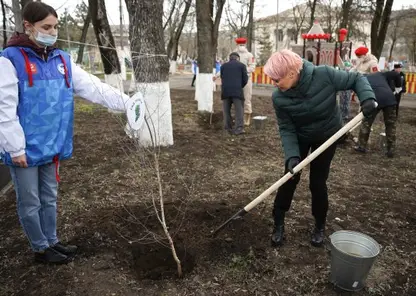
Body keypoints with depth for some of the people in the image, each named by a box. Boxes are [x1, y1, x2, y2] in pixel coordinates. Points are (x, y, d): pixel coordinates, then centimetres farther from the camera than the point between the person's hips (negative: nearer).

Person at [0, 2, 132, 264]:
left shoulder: (62, 60, 6)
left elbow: (94, 87, 0)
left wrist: (128, 103, -8)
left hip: (53, 145, 6)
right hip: (26, 148, -5)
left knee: (50, 198, 20)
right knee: (31, 202, 11)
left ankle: (52, 241, 37)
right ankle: (41, 249, 29)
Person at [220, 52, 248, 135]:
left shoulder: (223, 66, 17)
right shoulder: (242, 65, 10)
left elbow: (222, 78, 15)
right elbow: (245, 80, 6)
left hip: (225, 91, 3)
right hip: (237, 91, -2)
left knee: (226, 110, 11)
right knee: (239, 110, 0)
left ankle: (228, 128, 11)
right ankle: (239, 128, -9)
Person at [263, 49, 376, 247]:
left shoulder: (325, 75, -30)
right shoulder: (279, 98, -25)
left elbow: (356, 79, -15)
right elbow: (286, 129, -19)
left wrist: (367, 97, -33)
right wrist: (292, 156, -31)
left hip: (327, 135, -1)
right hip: (300, 137, 1)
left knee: (317, 182, 1)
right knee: (290, 178, 0)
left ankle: (320, 226, 24)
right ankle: (278, 223, 18)